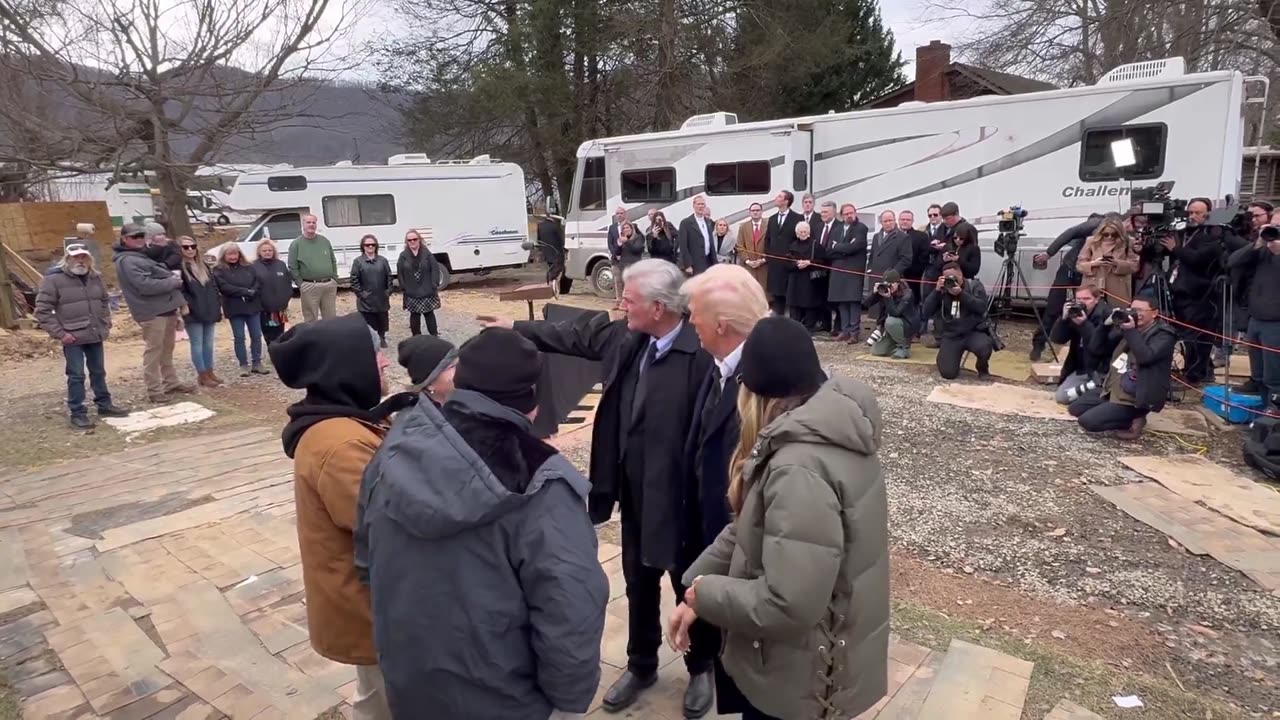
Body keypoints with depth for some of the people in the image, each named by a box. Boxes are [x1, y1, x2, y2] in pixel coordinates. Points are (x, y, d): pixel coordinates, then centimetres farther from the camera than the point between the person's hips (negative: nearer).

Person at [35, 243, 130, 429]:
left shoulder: (95, 277, 9)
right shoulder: (53, 280, -9)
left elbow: (104, 303, 22)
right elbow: (42, 310, -10)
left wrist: (106, 325, 11)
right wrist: (59, 333, -14)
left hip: (96, 335, 5)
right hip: (73, 338, -5)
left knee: (99, 372, 15)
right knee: (76, 376, -2)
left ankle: (104, 405, 28)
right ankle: (77, 413, 6)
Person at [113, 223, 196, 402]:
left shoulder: (144, 255, 19)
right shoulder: (126, 261, -12)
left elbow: (159, 274, 25)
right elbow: (146, 285, -23)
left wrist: (173, 275, 3)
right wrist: (174, 281, -14)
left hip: (167, 308, 10)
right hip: (152, 312, -10)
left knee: (167, 349, 17)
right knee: (153, 351, -6)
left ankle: (171, 382, 27)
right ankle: (154, 390, -2)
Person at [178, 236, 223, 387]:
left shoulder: (203, 265, 15)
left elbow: (214, 286, 17)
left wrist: (219, 305, 11)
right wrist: (185, 305, -22)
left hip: (209, 311, 6)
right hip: (193, 313, -6)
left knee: (208, 343, 13)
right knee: (197, 344, 0)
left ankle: (210, 372, 21)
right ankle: (202, 375, 6)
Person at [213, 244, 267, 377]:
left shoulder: (248, 267, 13)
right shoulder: (219, 270, 0)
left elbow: (257, 281, 5)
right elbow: (224, 287, -13)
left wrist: (251, 293, -15)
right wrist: (245, 291, -17)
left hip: (253, 306, 4)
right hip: (235, 308, -3)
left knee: (256, 335, 4)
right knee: (239, 338, 1)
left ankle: (257, 363, 13)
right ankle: (243, 365, 8)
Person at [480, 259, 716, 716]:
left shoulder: (701, 353, -27)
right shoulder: (625, 338, -3)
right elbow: (576, 336, 15)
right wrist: (517, 329, 22)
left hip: (681, 499, -6)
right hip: (635, 494, 7)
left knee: (689, 588, 17)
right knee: (638, 584, 24)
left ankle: (701, 669, 44)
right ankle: (641, 666, 47)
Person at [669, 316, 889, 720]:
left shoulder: (799, 470, -33)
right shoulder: (832, 430, -3)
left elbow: (788, 605, -34)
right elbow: (753, 526, 1)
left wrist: (705, 592, -18)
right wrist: (696, 589, -3)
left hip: (801, 674, -8)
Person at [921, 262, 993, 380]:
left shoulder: (974, 285, 0)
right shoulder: (941, 290, 4)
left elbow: (981, 308, -16)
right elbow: (926, 312, -6)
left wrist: (961, 293, -24)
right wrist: (936, 291, -17)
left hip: (973, 332, -1)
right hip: (950, 336, 2)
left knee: (984, 347, -36)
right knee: (948, 373, -14)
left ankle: (983, 369, -1)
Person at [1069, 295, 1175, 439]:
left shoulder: (1163, 335, -11)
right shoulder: (1126, 328, 9)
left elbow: (1146, 357, -31)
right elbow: (1096, 349, 6)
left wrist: (1131, 331, -29)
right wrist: (1107, 324, -6)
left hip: (1135, 398, -8)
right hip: (1114, 391, 9)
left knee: (1086, 421, -20)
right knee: (1074, 408, 10)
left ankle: (1133, 421, -1)